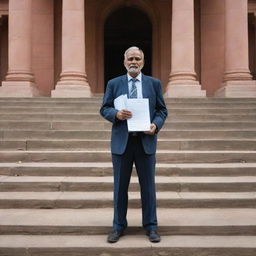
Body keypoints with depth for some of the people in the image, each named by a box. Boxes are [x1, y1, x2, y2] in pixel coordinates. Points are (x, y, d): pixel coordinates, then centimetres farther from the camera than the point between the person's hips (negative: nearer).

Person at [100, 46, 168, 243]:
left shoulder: (154, 84, 7)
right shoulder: (114, 84, 6)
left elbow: (162, 110, 8)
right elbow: (104, 109, 6)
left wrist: (156, 125, -12)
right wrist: (116, 114, -16)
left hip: (146, 141, 0)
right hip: (121, 142, 0)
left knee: (148, 186, 7)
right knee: (120, 186, 8)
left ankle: (151, 226, 20)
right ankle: (119, 226, 21)